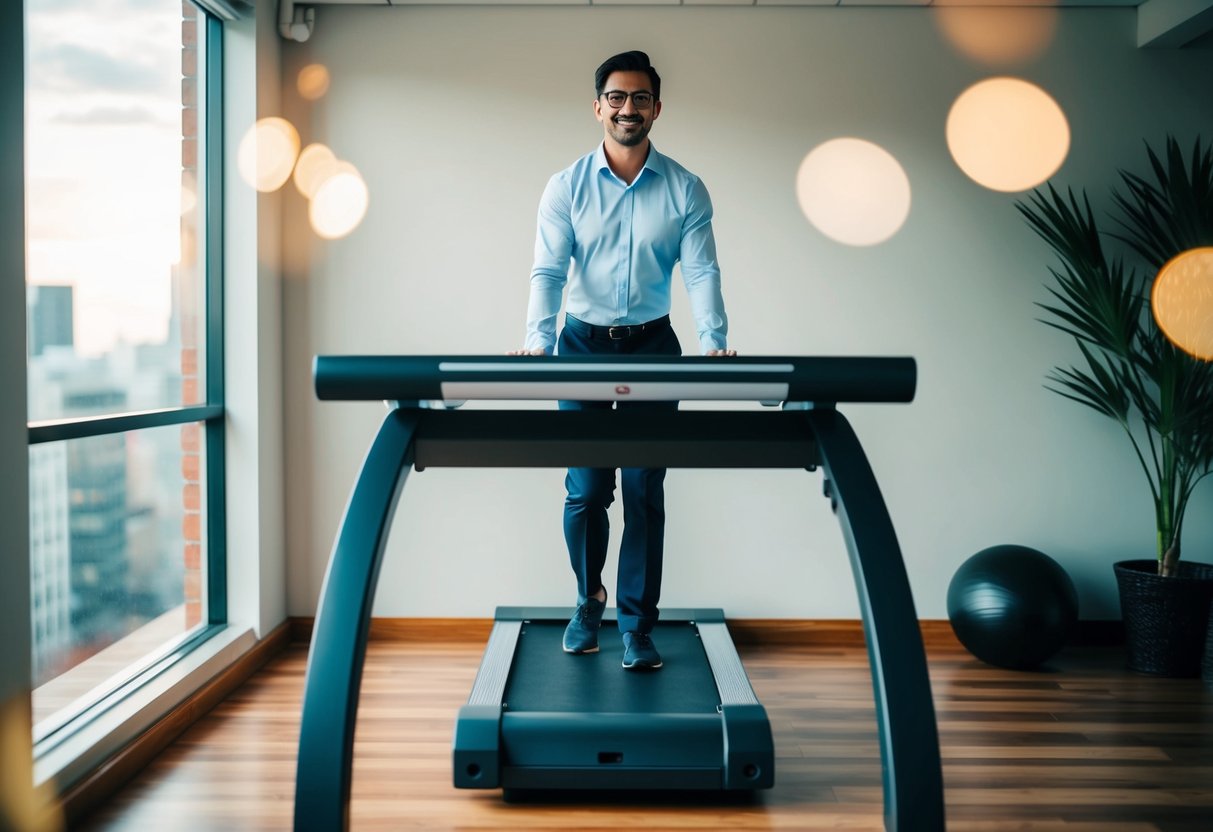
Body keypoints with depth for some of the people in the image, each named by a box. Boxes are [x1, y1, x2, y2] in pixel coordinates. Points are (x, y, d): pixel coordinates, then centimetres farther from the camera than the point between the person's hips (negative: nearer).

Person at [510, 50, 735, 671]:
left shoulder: (685, 190, -1)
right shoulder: (567, 187, -1)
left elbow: (701, 272, -6)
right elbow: (549, 271, -8)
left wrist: (713, 343, -22)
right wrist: (537, 341, -25)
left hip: (652, 344, 0)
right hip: (584, 342, 0)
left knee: (644, 490, -1)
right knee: (585, 488, 3)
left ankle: (637, 625, 10)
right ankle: (588, 600, 27)